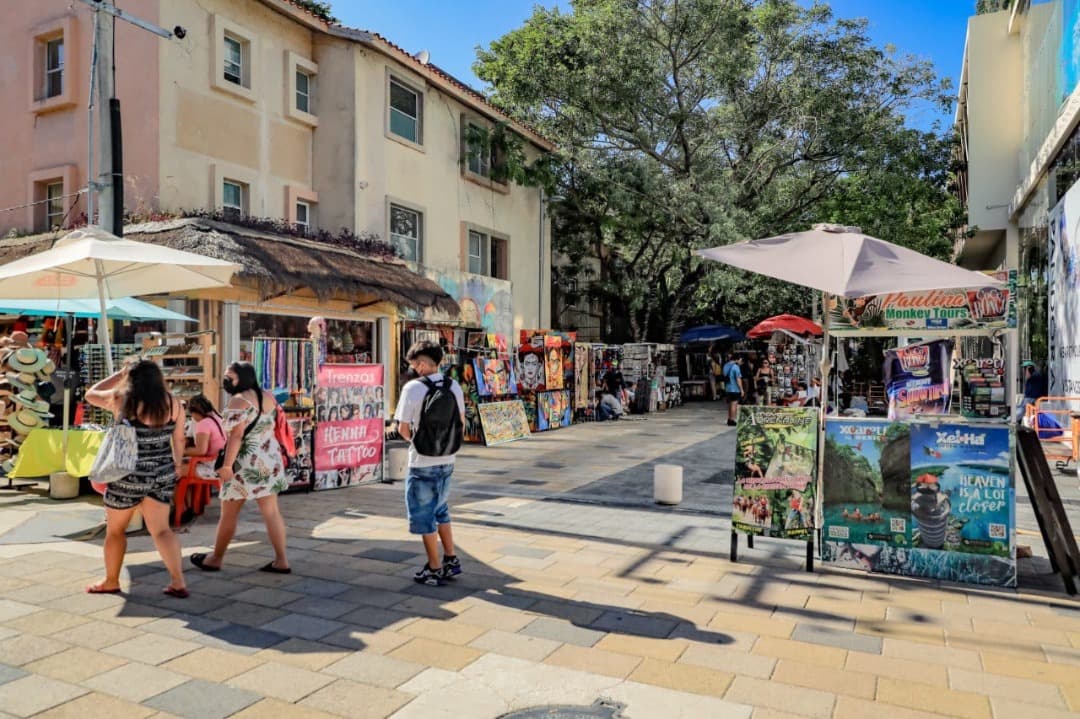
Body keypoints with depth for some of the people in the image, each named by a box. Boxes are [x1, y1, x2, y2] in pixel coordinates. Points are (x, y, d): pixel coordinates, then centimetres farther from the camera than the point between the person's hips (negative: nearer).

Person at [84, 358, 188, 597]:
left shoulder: (120, 399, -9)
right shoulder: (173, 402, -1)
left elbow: (90, 394, 12)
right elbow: (179, 439, 7)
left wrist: (118, 375, 17)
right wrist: (176, 465, 20)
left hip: (129, 475, -3)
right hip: (163, 474, 3)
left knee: (115, 529, 17)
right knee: (161, 529, 7)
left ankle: (111, 581, 31)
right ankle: (178, 582, 1)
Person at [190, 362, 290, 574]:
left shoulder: (239, 400, -15)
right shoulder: (269, 398, 9)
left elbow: (236, 435, -21)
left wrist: (227, 465, -20)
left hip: (247, 462, -8)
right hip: (270, 458, 8)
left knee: (229, 513, 9)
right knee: (271, 511, 7)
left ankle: (215, 559, 24)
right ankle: (281, 561, 6)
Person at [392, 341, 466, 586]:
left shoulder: (413, 388, -16)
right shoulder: (454, 387, 0)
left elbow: (403, 428, -14)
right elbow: (461, 422, 8)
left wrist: (411, 437, 6)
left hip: (422, 464, -6)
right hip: (447, 462, 6)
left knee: (424, 517, 9)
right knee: (441, 511, 23)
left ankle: (434, 569, 16)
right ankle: (451, 560, 26)